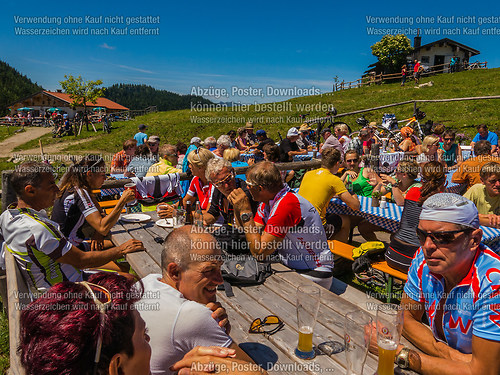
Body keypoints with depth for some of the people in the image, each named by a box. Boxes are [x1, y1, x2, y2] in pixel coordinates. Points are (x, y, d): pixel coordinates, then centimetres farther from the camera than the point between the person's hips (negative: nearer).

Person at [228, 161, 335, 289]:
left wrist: (245, 211, -25)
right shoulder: (266, 201, 2)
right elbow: (252, 234, 1)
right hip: (290, 267, 8)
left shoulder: (286, 205, -27)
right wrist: (238, 208, -8)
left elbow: (259, 252, -26)